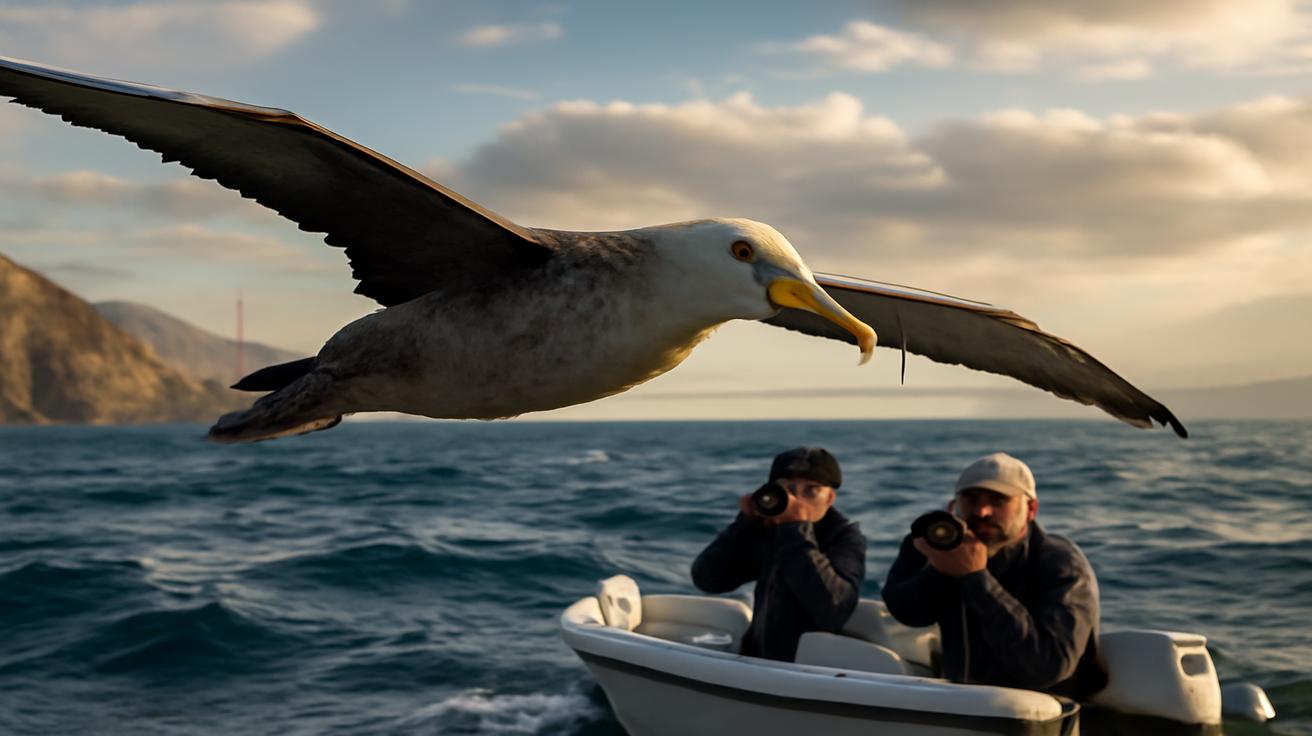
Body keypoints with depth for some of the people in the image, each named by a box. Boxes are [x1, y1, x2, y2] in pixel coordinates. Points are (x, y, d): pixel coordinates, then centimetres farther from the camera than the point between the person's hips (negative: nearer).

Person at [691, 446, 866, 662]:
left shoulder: (846, 537, -7)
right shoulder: (767, 531, 5)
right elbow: (706, 579, 2)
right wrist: (746, 522, -8)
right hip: (757, 664, 5)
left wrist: (798, 531, -22)